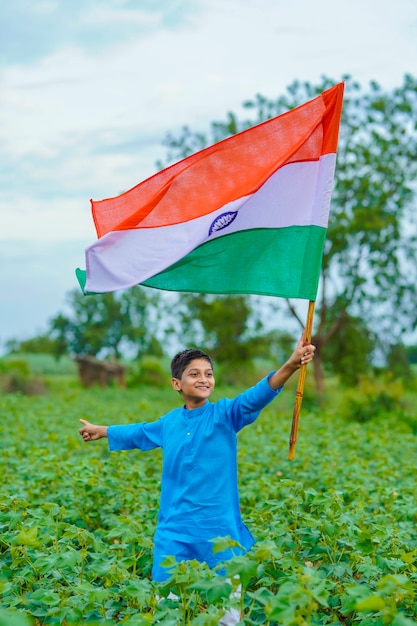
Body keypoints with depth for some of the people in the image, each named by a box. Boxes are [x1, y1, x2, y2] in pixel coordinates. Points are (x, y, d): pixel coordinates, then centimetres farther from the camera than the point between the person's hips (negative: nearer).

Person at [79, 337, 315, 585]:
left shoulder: (225, 414, -4)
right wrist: (100, 430, 45)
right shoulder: (169, 422, 9)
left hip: (220, 530, -3)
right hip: (174, 532, 4)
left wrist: (290, 365, -39)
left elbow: (257, 396, -22)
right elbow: (140, 432, 30)